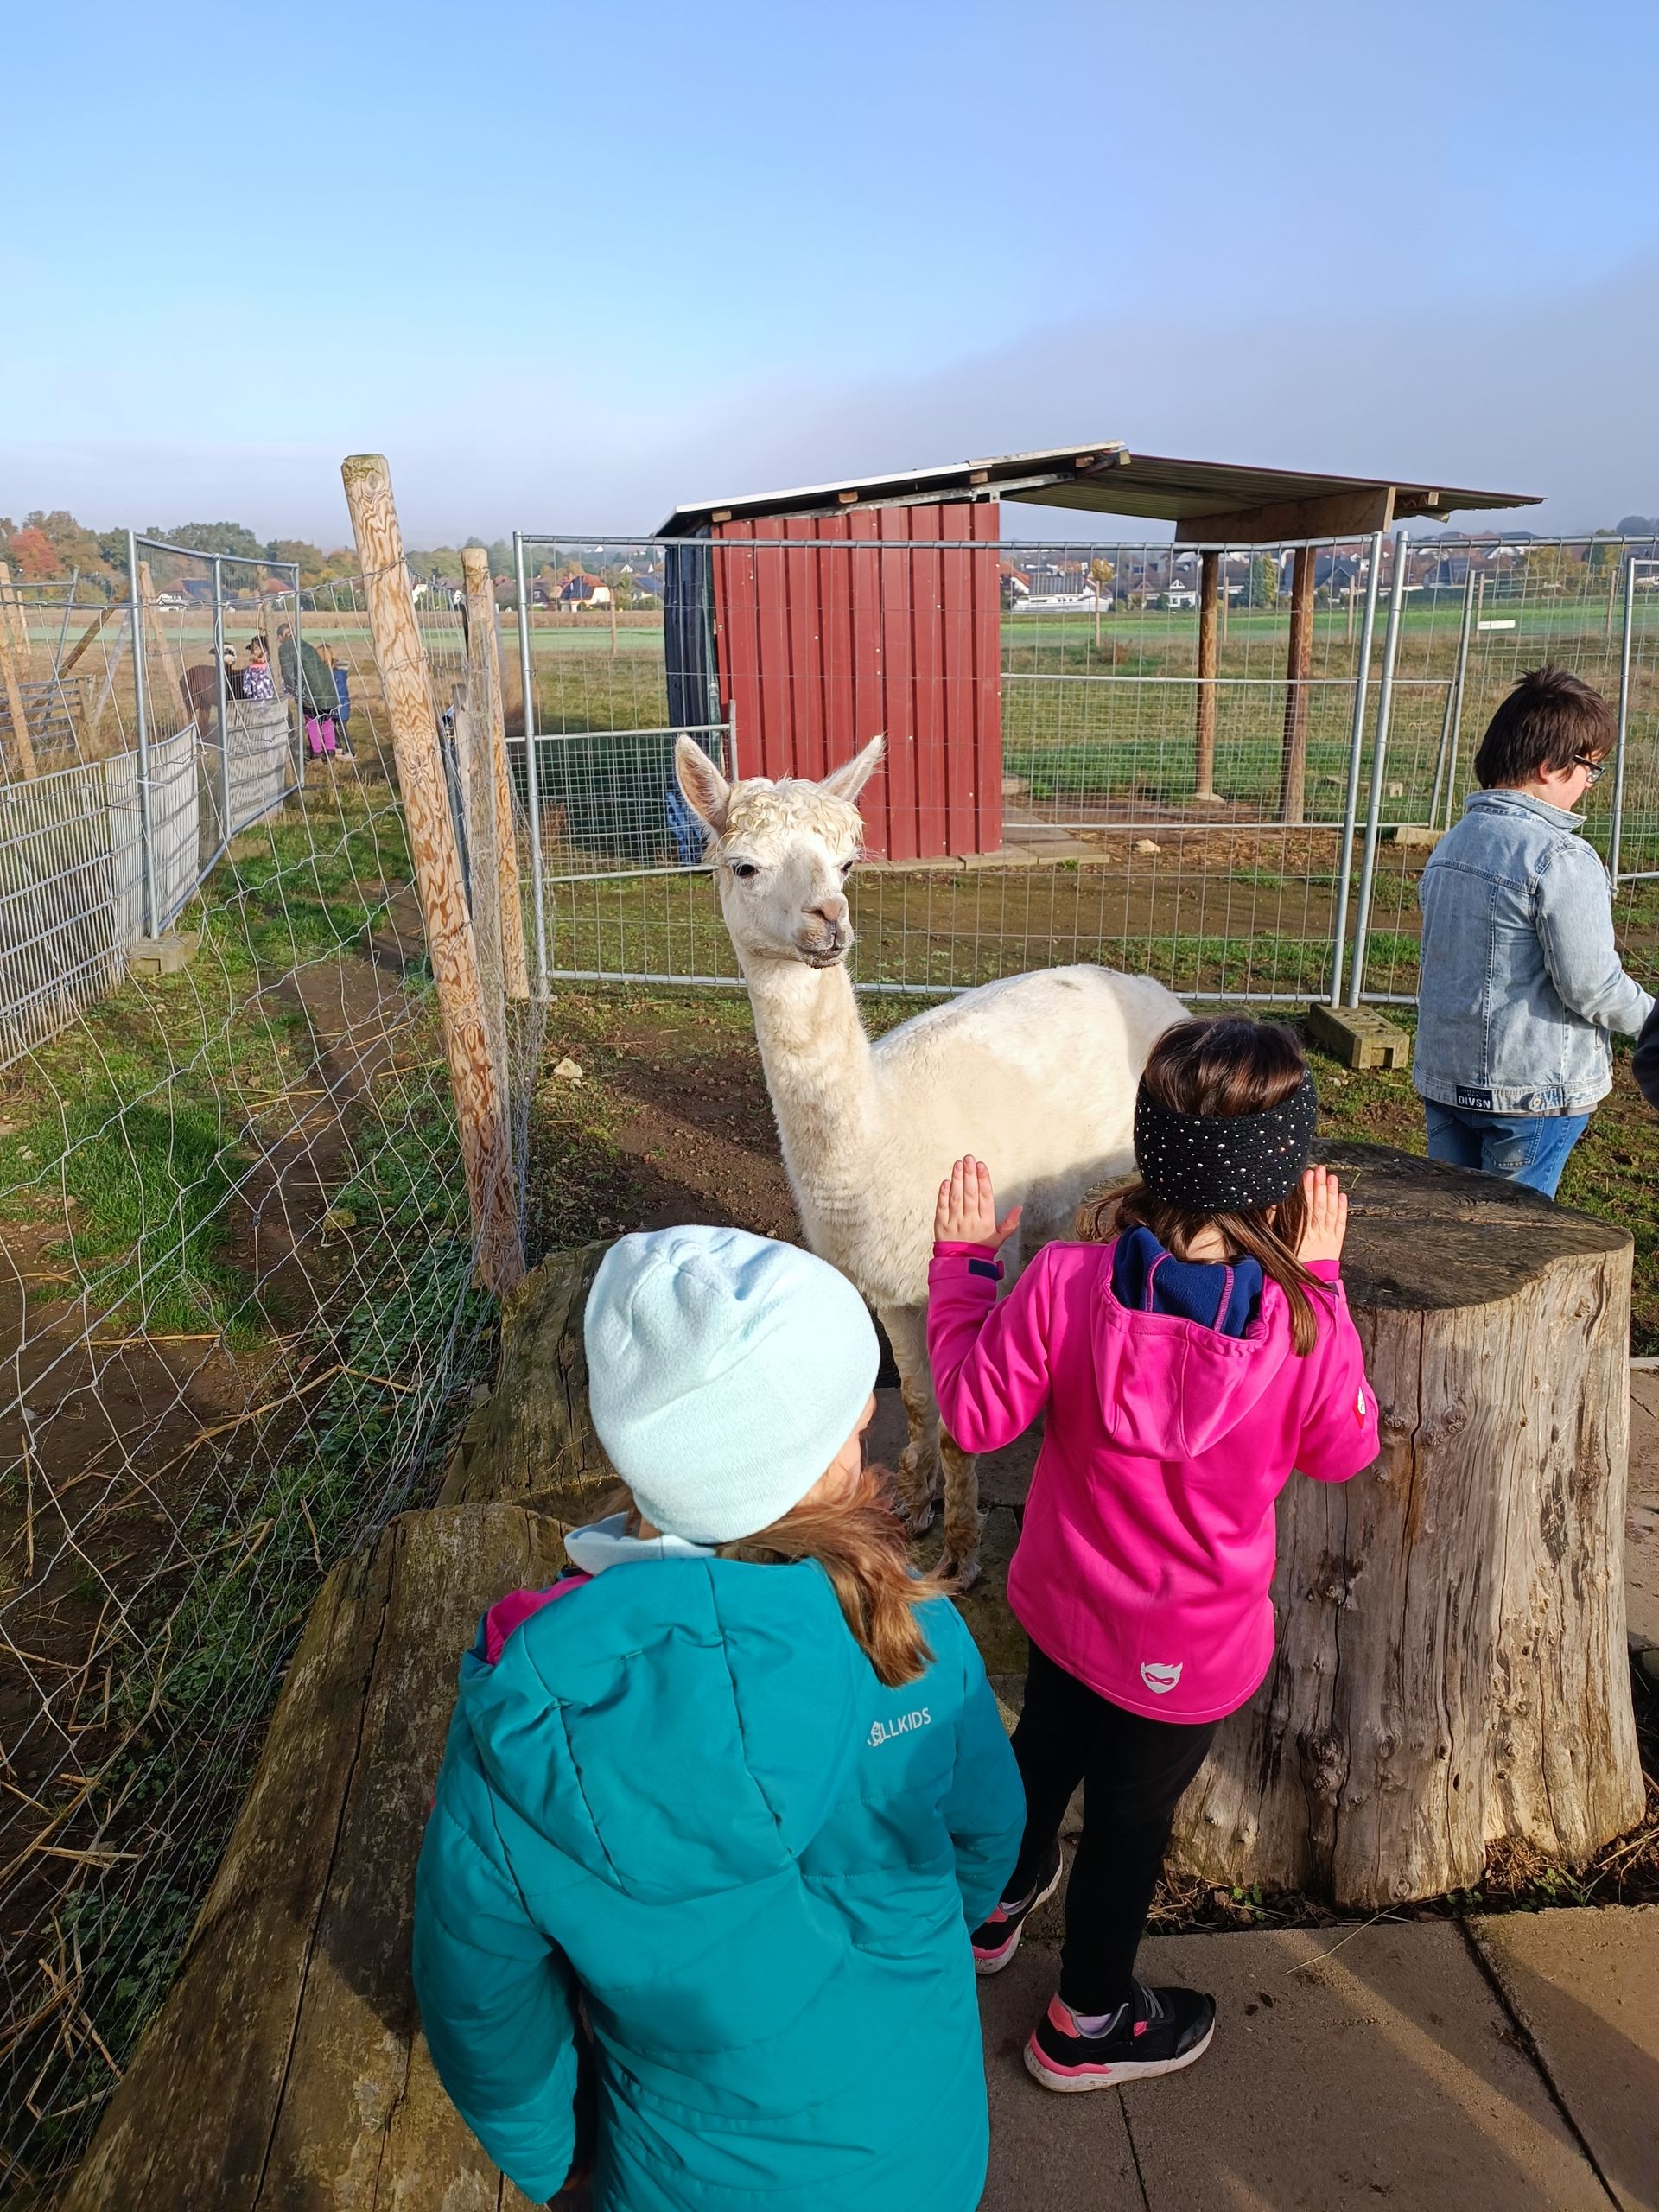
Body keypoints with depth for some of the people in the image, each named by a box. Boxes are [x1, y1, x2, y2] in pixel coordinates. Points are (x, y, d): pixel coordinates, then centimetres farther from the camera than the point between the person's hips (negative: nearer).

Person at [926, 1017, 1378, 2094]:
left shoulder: (1065, 1284, -27)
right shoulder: (1307, 1330, -28)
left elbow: (976, 1414, -14)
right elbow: (1345, 1450, -8)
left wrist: (963, 1262, -3)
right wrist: (1320, 1278, -5)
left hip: (1064, 1601, 2)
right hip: (1190, 1650, -2)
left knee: (1045, 1750, 31)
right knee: (1133, 1814, 21)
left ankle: (998, 1905, 60)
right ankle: (1087, 2023, 47)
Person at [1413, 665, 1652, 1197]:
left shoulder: (1451, 842, 8)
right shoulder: (1561, 859, -18)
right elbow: (1590, 985, -18)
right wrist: (1651, 1020, 0)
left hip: (1442, 1074, 8)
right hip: (1531, 1089, -7)